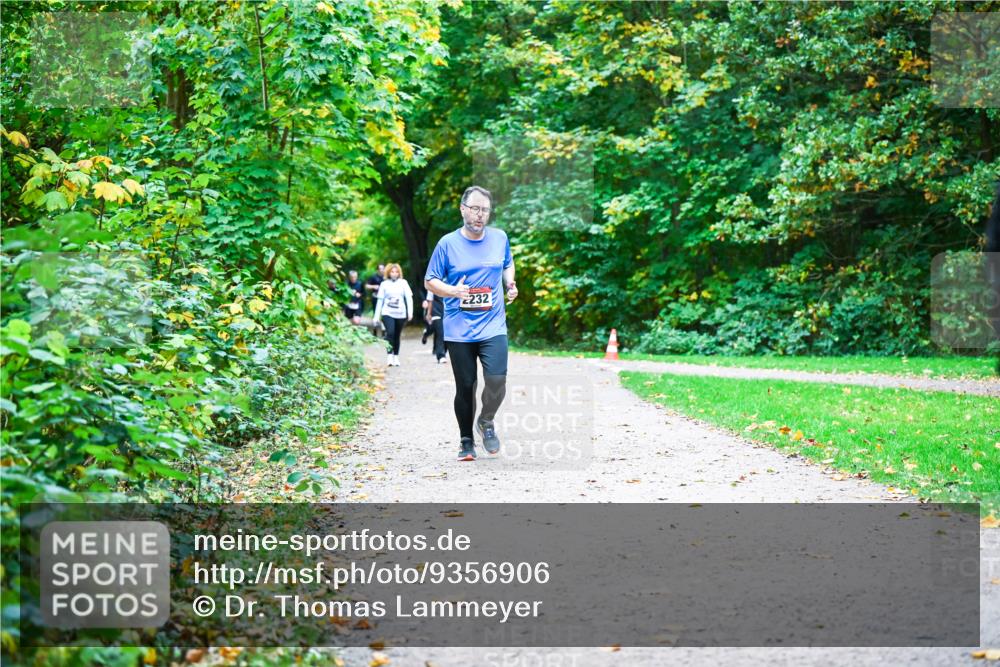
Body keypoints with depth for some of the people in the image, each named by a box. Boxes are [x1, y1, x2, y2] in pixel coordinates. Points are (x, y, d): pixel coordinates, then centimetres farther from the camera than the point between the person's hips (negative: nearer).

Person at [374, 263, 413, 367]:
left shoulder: (403, 283, 5)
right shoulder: (384, 284, 5)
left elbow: (409, 298, 2)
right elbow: (380, 300, 7)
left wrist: (410, 312, -9)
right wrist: (377, 316, 4)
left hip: (401, 314, 1)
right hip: (388, 313, -1)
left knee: (397, 336, 7)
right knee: (390, 333, -19)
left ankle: (396, 356, 20)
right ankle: (389, 356, -18)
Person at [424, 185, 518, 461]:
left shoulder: (500, 238, 6)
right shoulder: (448, 243, -2)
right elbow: (430, 281, 2)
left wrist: (510, 285, 6)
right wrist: (453, 291, -17)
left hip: (493, 327, 1)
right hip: (459, 331, -1)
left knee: (497, 379, -15)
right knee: (465, 387, 3)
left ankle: (486, 422, 14)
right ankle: (466, 441, 20)